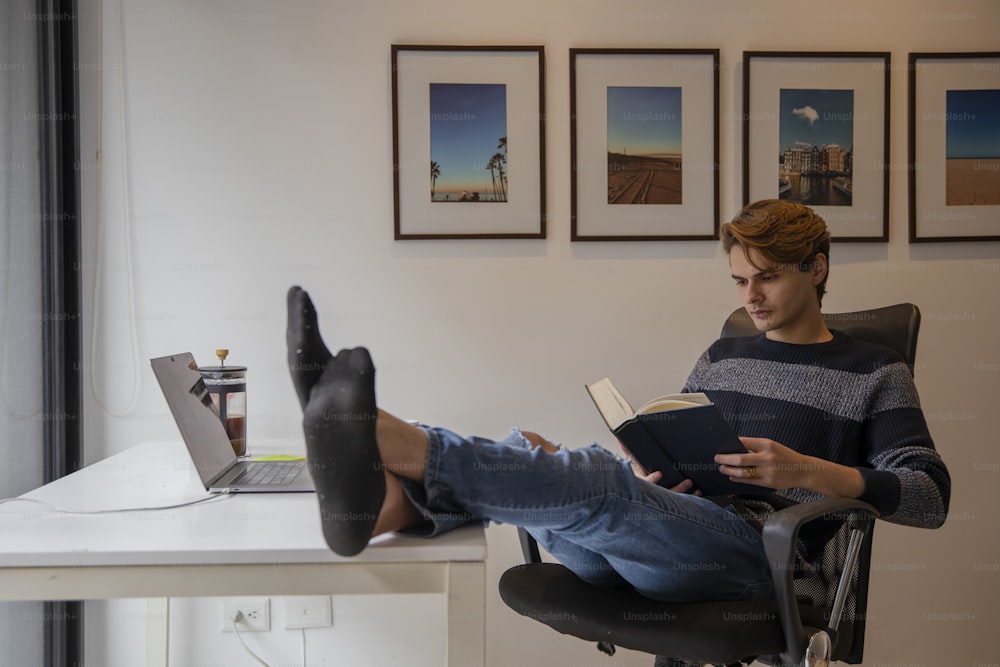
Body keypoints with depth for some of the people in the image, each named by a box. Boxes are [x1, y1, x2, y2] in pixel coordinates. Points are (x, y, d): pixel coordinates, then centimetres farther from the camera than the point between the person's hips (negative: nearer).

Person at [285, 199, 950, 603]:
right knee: (526, 450, -21)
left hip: (751, 548, -5)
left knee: (598, 479, -34)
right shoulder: (723, 355, 26)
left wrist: (807, 470, -13)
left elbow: (931, 496, 2)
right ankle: (376, 503, -48)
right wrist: (651, 469, -1)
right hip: (655, 542, 6)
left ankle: (378, 436, -50)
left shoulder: (875, 373, 11)